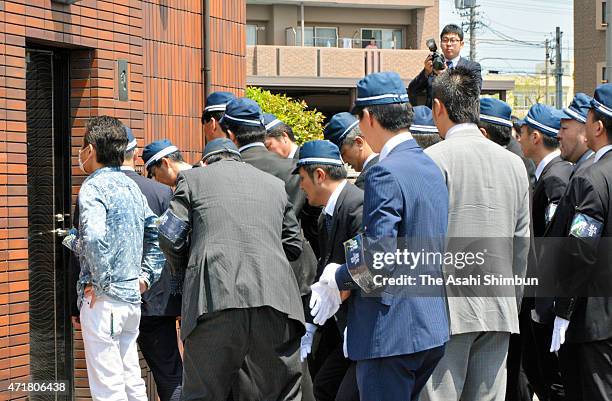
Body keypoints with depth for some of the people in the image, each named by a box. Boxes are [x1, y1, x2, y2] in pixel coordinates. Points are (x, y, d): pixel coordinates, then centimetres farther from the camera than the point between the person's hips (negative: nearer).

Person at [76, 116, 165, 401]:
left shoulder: (93, 186, -11)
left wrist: (99, 282, -17)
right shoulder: (131, 186, 14)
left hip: (103, 299, -8)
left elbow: (94, 237, -28)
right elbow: (157, 234, 18)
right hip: (132, 296, 8)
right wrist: (145, 276, 15)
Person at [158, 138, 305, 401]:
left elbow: (169, 238, 7)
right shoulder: (275, 184, 24)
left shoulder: (192, 178, 14)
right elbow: (293, 246, 23)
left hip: (214, 299, -2)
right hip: (274, 300, 2)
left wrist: (185, 269, 25)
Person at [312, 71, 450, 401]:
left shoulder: (386, 173, -16)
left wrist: (338, 280, -4)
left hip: (391, 334, -9)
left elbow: (377, 258, -22)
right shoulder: (431, 169, 13)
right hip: (432, 328, 9)